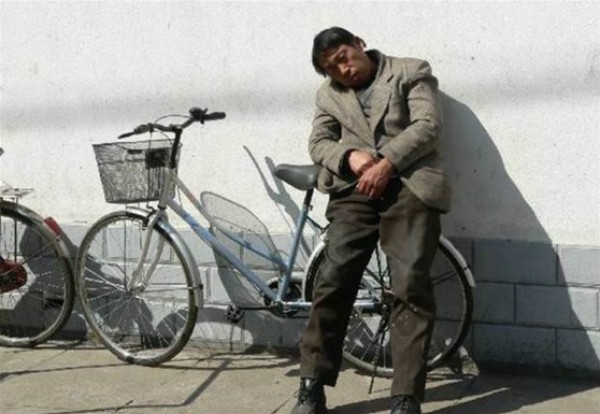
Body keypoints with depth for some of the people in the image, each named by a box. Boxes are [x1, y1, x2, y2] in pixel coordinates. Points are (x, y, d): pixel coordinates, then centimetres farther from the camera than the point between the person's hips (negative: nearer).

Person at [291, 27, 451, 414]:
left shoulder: (411, 71, 10)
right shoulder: (328, 92, 21)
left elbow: (428, 125, -3)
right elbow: (318, 142, 11)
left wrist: (387, 164, -15)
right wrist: (349, 157, -11)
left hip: (409, 187, -3)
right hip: (354, 190, 3)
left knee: (411, 287, -12)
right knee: (332, 282, -8)